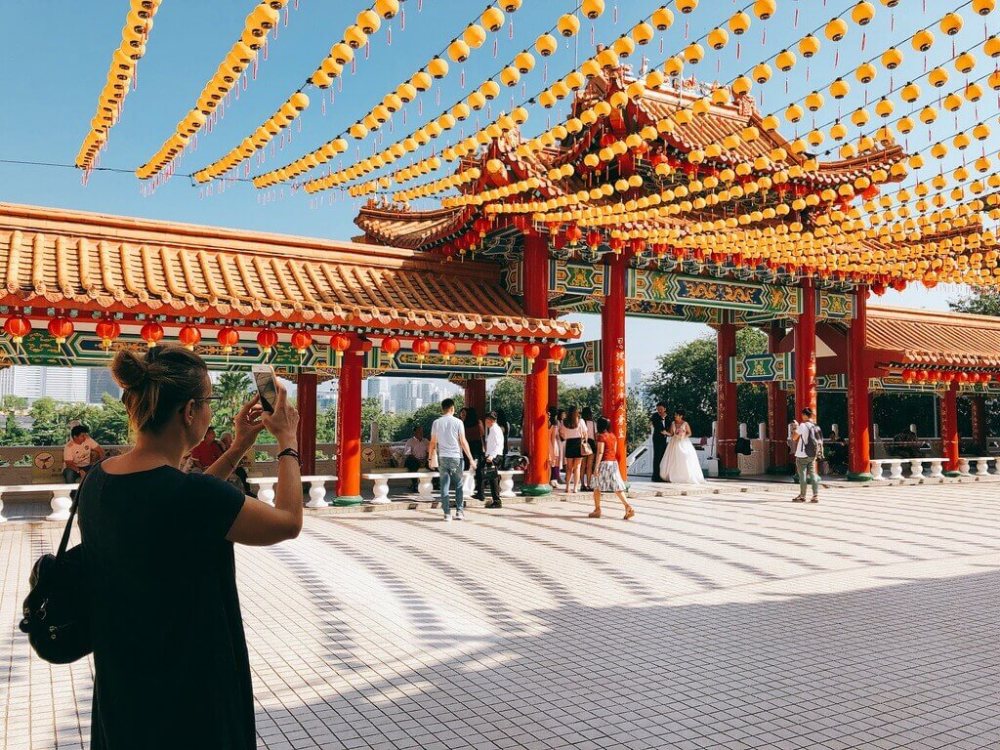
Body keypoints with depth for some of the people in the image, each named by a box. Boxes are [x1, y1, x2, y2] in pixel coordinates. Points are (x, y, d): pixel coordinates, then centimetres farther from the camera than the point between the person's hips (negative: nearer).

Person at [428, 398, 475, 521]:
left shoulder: (436, 423, 3)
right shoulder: (458, 422, -5)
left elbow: (433, 442, 4)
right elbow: (463, 442, -6)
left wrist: (430, 458, 14)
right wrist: (470, 458, -1)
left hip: (442, 457, 2)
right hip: (456, 457, -2)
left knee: (444, 485, 5)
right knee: (458, 485, 10)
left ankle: (447, 513, 3)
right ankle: (459, 511, 7)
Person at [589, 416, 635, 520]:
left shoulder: (601, 436, -10)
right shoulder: (613, 436, 12)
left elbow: (600, 452, -16)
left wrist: (596, 466, -15)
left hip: (604, 463, -7)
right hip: (614, 462, 7)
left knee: (597, 487, 6)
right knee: (617, 487, 4)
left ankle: (597, 510, 8)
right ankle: (627, 506, -9)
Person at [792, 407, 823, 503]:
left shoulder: (803, 425, -13)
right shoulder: (816, 426, 6)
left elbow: (795, 437, -7)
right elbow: (820, 441, 9)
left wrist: (796, 427, 6)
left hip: (802, 455, -6)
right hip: (812, 455, 6)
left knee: (802, 475, 2)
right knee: (812, 474, 7)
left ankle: (802, 496, 8)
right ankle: (815, 496, 3)